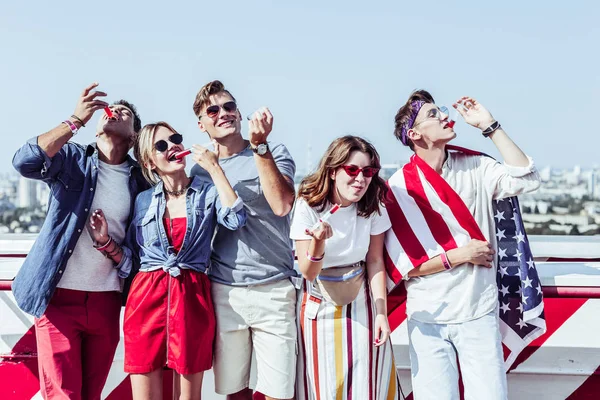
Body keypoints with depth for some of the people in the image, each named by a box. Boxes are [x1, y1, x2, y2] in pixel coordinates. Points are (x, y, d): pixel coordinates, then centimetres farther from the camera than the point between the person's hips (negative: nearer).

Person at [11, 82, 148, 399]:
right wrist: (76, 120, -19)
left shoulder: (139, 180, 7)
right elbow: (24, 162, -19)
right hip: (59, 294, -3)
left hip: (106, 300, 3)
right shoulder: (71, 158, 1)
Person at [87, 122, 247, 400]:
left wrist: (214, 168, -13)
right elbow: (129, 261, 15)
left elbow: (235, 220, -16)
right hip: (146, 298, 2)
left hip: (193, 299, -1)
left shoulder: (209, 194, 6)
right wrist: (105, 242, -4)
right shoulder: (143, 201, 11)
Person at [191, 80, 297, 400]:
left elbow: (282, 205, -18)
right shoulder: (199, 170, 10)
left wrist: (260, 145, -21)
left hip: (274, 288, -3)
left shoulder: (274, 153, 1)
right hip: (223, 290, 3)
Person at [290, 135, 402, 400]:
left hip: (361, 303, 2)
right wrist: (318, 242, -35)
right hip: (320, 306, -2)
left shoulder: (373, 207, -8)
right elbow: (308, 273, -16)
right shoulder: (308, 206, -16)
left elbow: (375, 261, 0)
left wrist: (381, 312, -7)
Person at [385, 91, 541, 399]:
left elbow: (526, 180, -13)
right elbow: (403, 264, -9)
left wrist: (489, 125, -10)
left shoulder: (474, 167, 2)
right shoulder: (399, 187, -7)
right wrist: (459, 255, -13)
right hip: (428, 318, -2)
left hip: (479, 313, 2)